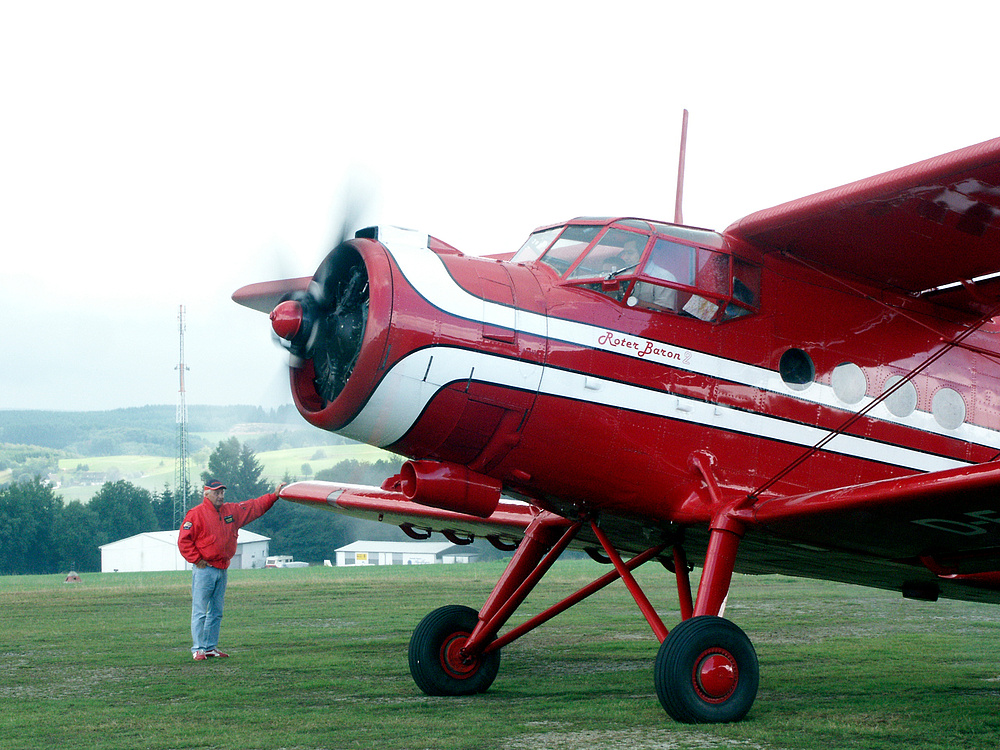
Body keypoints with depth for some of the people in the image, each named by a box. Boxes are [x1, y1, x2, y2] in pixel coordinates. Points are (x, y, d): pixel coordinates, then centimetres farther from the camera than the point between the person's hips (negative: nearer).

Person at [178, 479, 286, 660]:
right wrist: (197, 559, -12)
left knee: (217, 611, 11)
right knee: (200, 611, -5)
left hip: (222, 569, 7)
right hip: (204, 569, -7)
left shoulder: (232, 511, 14)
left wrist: (274, 495, 13)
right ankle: (198, 649, -2)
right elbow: (184, 540, -9)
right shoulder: (196, 514, -7)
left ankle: (211, 647, 18)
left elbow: (254, 507, 19)